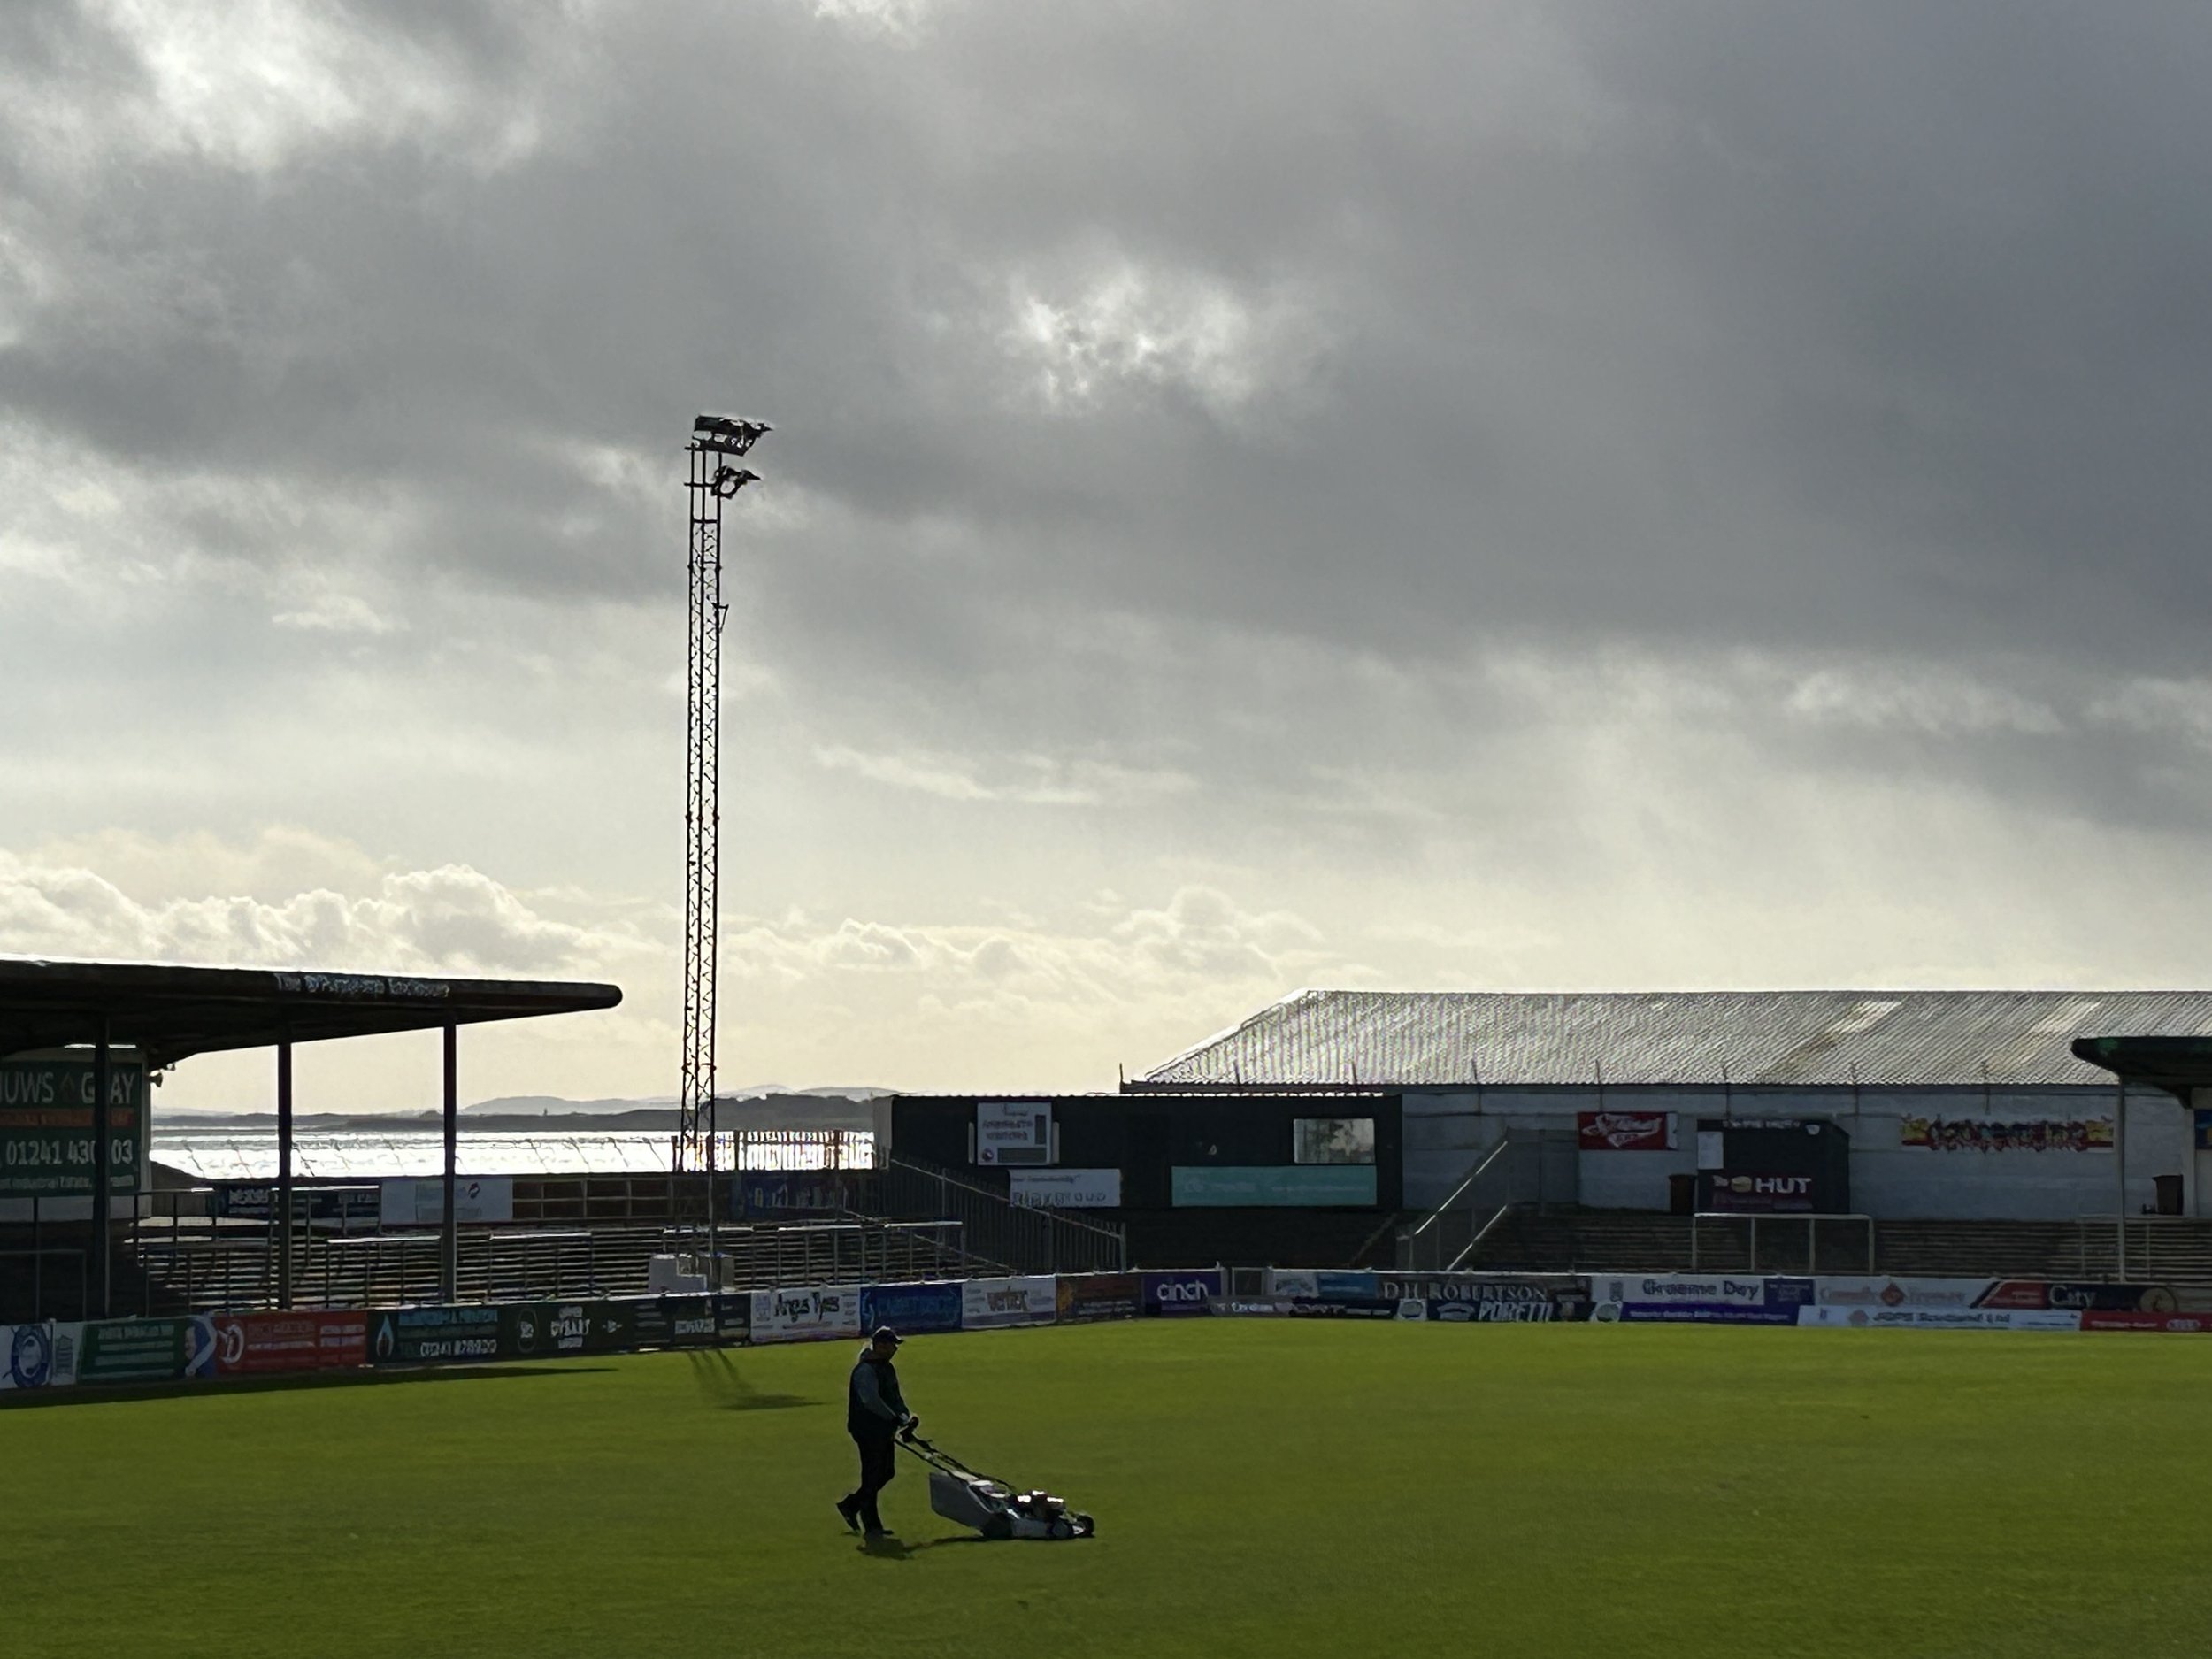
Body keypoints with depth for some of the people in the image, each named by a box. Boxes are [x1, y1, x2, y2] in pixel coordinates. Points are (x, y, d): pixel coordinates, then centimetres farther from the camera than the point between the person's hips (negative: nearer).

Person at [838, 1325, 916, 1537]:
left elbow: (895, 1398, 19)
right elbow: (871, 1400, -28)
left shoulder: (887, 1368, 14)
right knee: (872, 1476, -3)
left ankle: (850, 1504, 28)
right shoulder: (865, 1370, -18)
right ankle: (871, 1525, 6)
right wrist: (895, 1419, -29)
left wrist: (906, 1417, 2)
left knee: (887, 1472, 14)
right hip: (868, 1430, -10)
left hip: (884, 1430, 10)